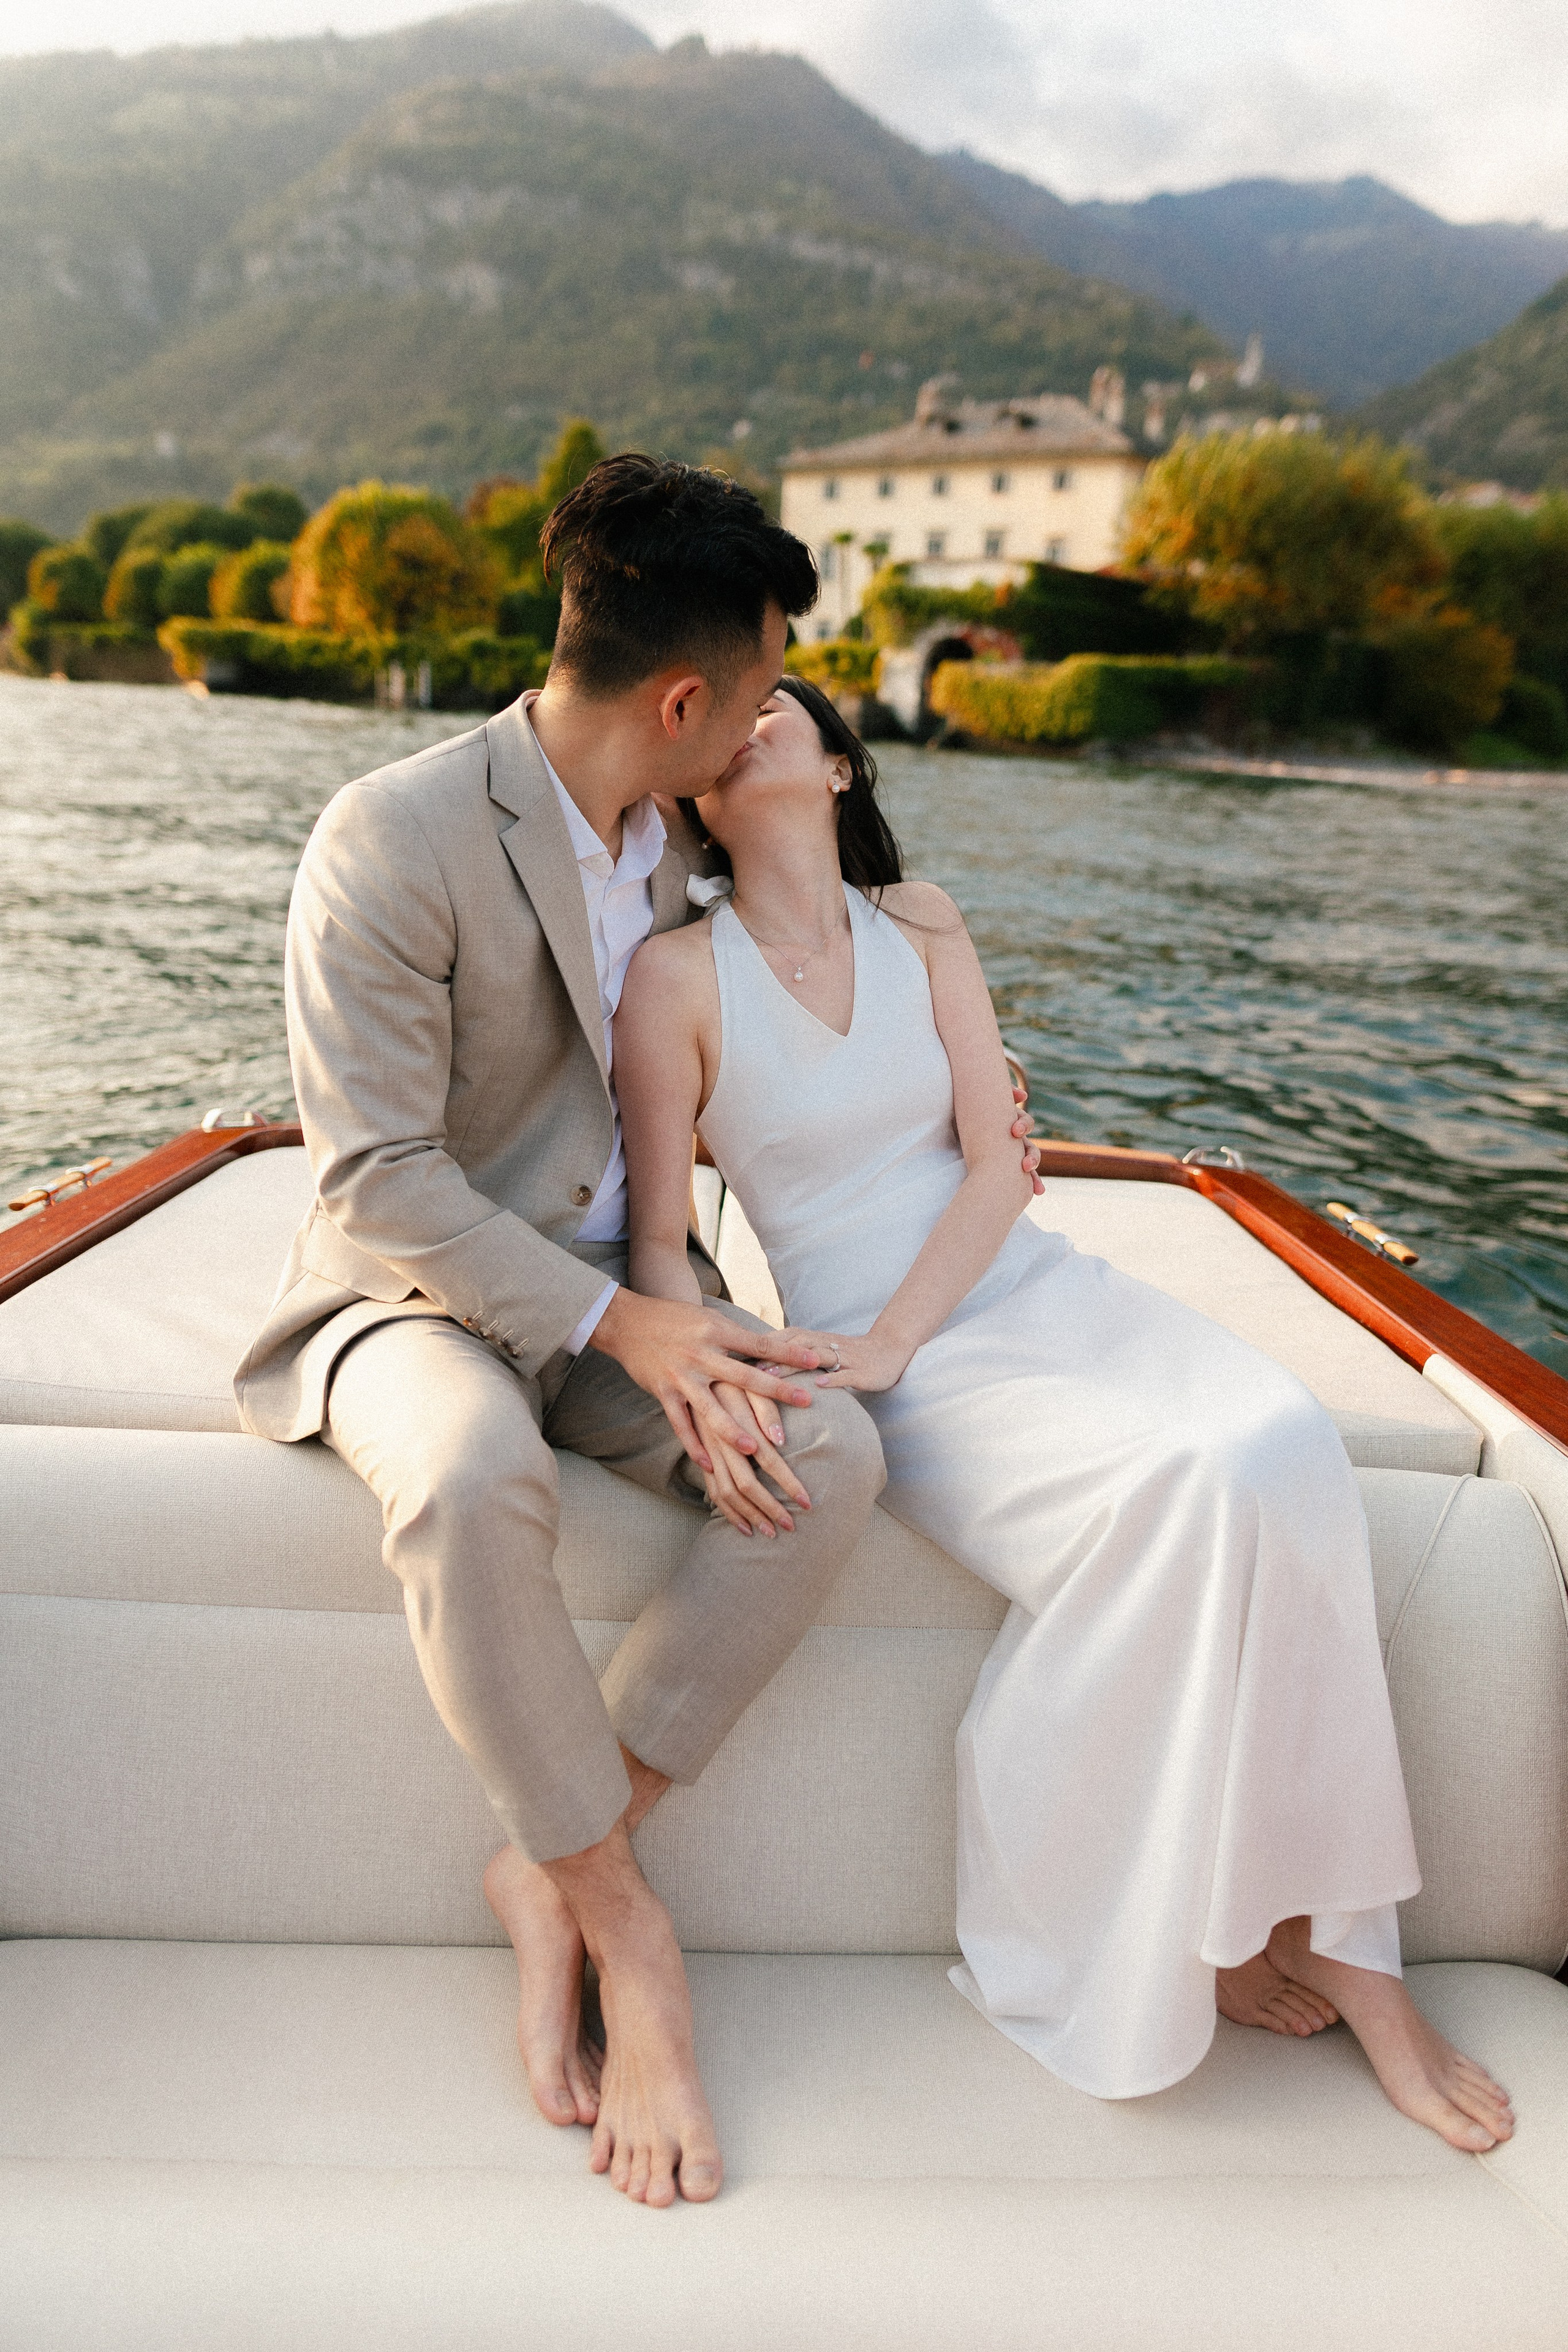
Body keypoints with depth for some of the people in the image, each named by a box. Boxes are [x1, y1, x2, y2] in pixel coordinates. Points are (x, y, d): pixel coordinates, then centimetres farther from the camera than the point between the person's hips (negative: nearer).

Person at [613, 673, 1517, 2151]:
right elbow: (657, 1240, -2)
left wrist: (891, 1334, -13)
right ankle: (1171, 1925, -4)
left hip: (1031, 1289, 4)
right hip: (879, 1360, -4)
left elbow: (996, 1164, 2)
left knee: (1282, 1449, -23)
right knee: (1185, 1491, -27)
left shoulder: (920, 923, 9)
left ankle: (1330, 1929, -7)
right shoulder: (678, 975, -1)